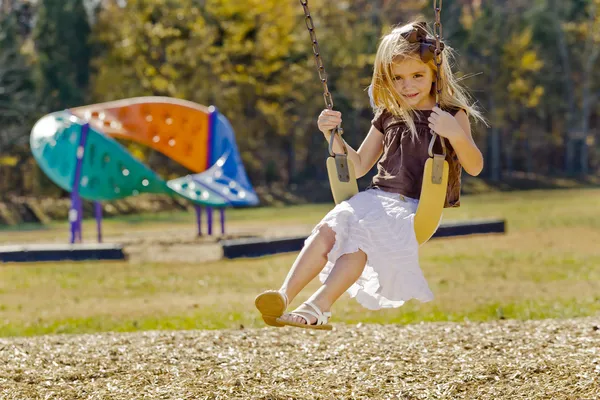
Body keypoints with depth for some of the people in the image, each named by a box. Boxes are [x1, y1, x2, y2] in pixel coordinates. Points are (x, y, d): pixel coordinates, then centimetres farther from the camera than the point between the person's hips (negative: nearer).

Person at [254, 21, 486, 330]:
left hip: (418, 208, -5)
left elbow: (474, 167, -5)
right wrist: (334, 138, 9)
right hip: (378, 197, 5)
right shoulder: (388, 118, 18)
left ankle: (319, 305, -41)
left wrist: (456, 134, -23)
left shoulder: (452, 114, 4)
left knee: (364, 235, -32)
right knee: (330, 228, -24)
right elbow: (359, 166, 25)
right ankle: (284, 295, -36)